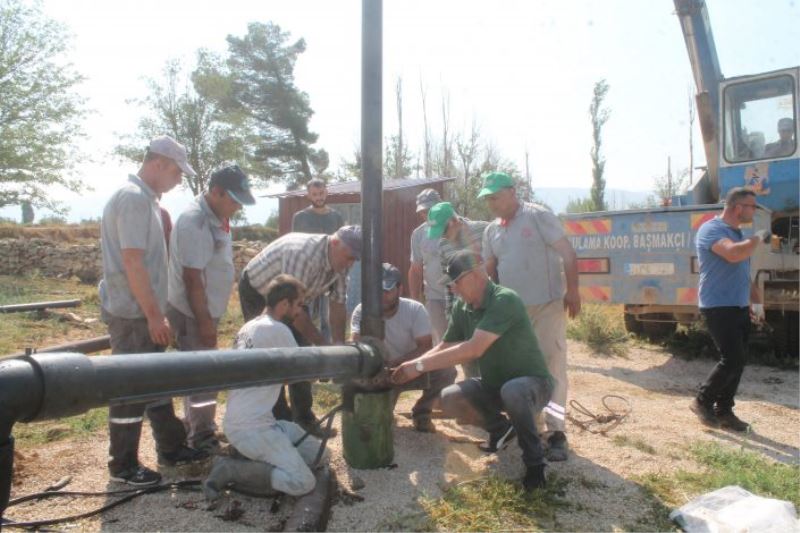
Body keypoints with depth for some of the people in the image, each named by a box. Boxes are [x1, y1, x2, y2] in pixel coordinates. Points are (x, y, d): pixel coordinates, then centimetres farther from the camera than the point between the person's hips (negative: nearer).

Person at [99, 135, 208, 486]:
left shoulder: (146, 198, 13)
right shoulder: (133, 198, -17)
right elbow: (132, 263, -23)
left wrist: (156, 313, 16)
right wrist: (154, 315, -21)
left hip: (143, 312, 10)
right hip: (131, 313, -10)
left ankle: (171, 448, 28)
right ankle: (123, 466, 15)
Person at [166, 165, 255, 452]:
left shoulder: (216, 217, 7)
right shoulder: (195, 222, -23)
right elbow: (192, 277, -24)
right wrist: (204, 321, -22)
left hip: (205, 309, 9)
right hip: (192, 312, -9)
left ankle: (194, 426, 35)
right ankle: (202, 438, 13)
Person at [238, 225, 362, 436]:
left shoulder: (339, 262, -16)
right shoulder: (304, 253, -40)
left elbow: (338, 305, -11)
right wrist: (323, 344, -33)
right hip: (257, 291, -7)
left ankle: (303, 417, 15)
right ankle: (280, 421, 5)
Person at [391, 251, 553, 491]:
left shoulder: (504, 300, -28)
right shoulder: (461, 307, -3)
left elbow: (473, 349, -36)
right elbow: (445, 347, 4)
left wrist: (420, 366, -34)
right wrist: (410, 366, -14)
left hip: (532, 382, -7)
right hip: (494, 384, 7)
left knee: (513, 391, -40)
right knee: (449, 398, -17)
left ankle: (534, 461, -13)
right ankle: (501, 428, 12)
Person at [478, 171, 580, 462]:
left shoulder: (538, 216, -8)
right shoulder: (491, 230, 9)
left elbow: (567, 253, -10)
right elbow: (490, 269, 18)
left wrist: (572, 291, -14)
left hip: (547, 306, -6)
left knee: (551, 366, -6)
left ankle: (556, 432, -1)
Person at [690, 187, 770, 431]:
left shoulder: (738, 234, 17)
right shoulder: (711, 229, -12)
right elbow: (733, 254, -32)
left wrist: (756, 301, 22)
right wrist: (759, 238, -15)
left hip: (740, 308, 9)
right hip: (719, 308, -9)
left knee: (737, 361, 9)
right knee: (732, 359, -12)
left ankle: (724, 412, 19)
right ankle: (703, 401, 6)